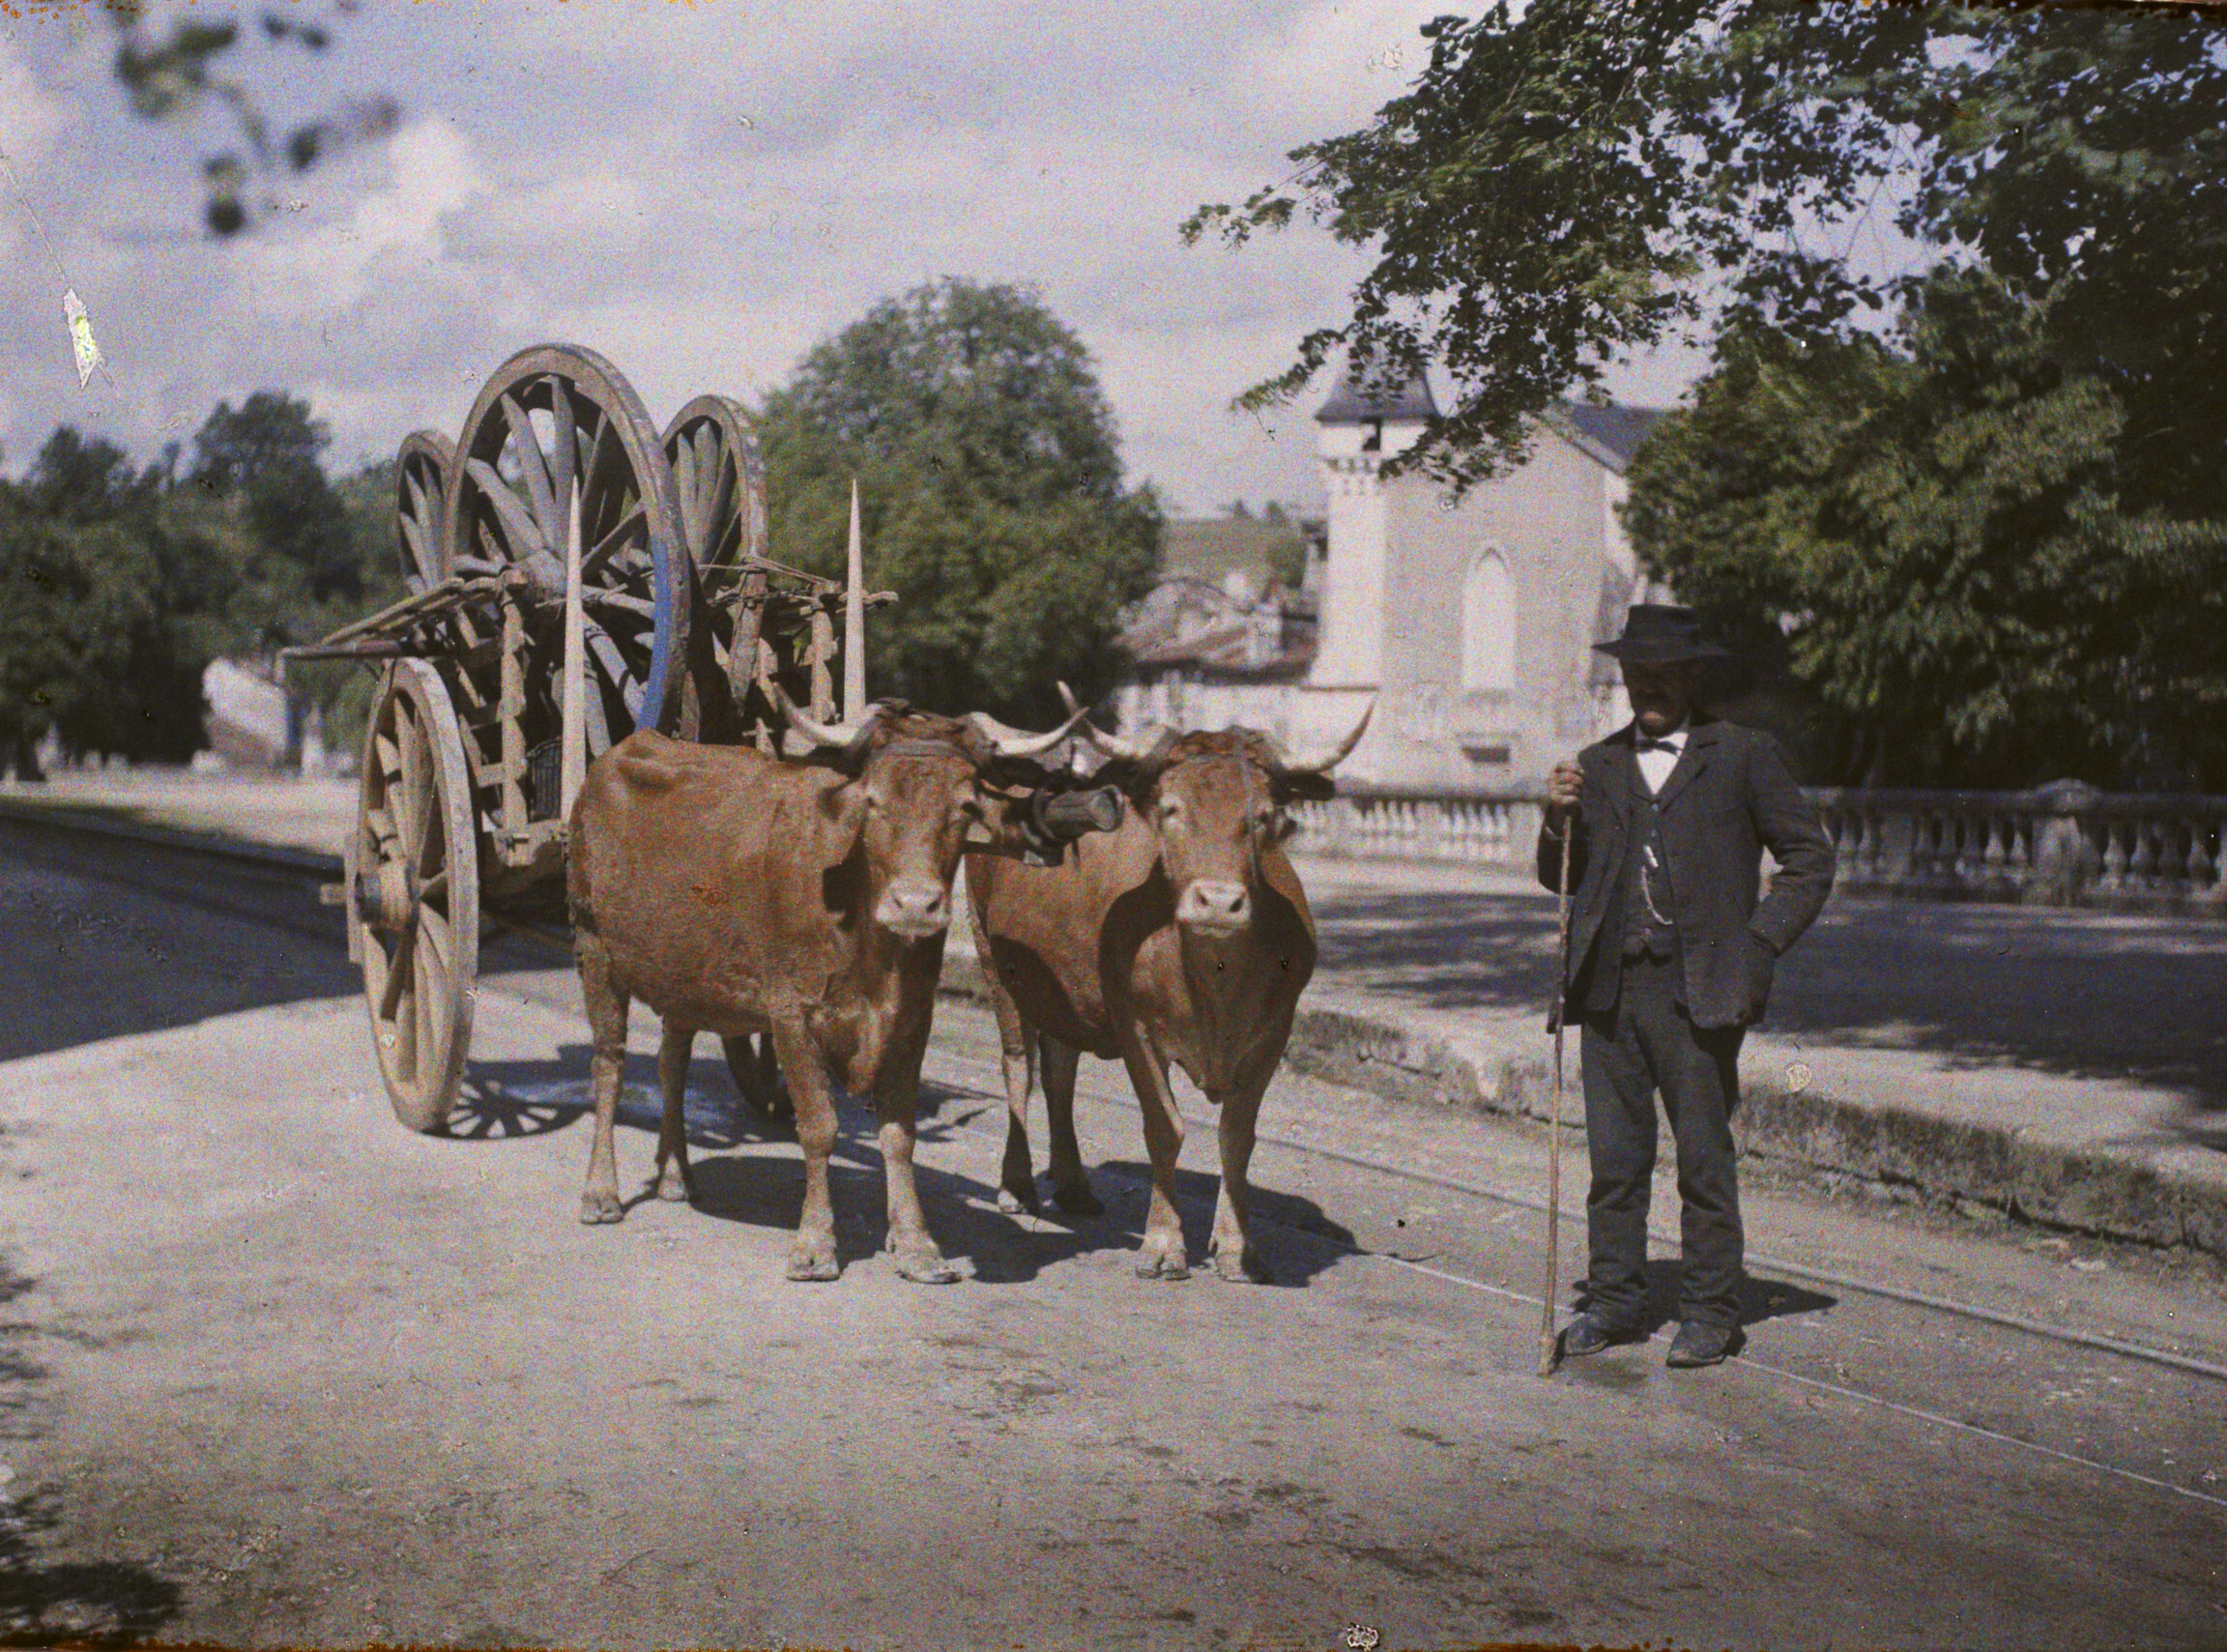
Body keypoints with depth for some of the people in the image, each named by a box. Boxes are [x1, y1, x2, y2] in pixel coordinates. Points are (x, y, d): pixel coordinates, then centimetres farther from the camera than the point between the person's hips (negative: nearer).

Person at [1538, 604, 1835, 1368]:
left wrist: (1758, 943, -3)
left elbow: (1810, 856, 6)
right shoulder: (1597, 766, 16)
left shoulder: (1742, 756, 4)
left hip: (1698, 992, -4)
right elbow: (1561, 880, 18)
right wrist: (1558, 820, -2)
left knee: (1704, 1157, 0)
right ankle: (1614, 1303, 18)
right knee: (1614, 1156, 6)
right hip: (1608, 990, 4)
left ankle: (1711, 1313, 10)